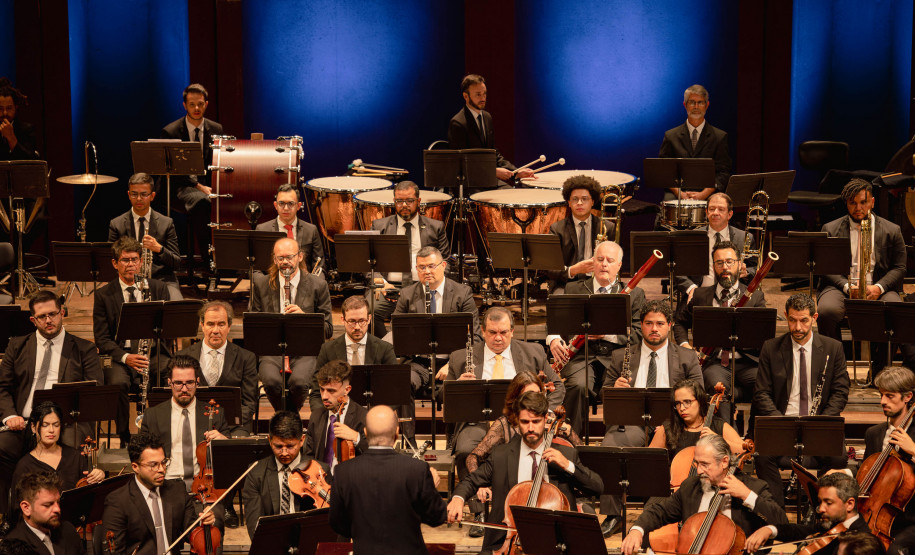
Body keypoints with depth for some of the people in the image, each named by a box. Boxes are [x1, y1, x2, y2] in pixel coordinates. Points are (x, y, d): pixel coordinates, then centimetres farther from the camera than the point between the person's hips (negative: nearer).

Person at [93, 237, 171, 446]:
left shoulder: (158, 288, 11)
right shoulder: (103, 295, 5)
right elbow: (102, 339, 0)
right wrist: (125, 357, -18)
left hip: (155, 352, 1)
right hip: (120, 355, -1)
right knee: (117, 382, -34)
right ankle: (125, 439, -16)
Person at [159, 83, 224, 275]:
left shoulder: (216, 130, 11)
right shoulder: (170, 132, -1)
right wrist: (198, 186, -18)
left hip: (210, 185, 4)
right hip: (183, 186, -3)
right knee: (201, 202, -39)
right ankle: (207, 261, -33)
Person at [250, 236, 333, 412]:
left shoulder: (317, 285, 4)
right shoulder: (261, 284, 8)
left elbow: (328, 330, 4)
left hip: (304, 352, -1)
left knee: (298, 383, -34)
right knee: (272, 382, -32)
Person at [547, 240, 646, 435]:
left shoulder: (634, 294, 13)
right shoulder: (574, 289, 17)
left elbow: (639, 333, 4)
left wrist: (608, 333, -12)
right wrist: (554, 339, -6)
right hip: (581, 356, 1)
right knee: (579, 386, -33)